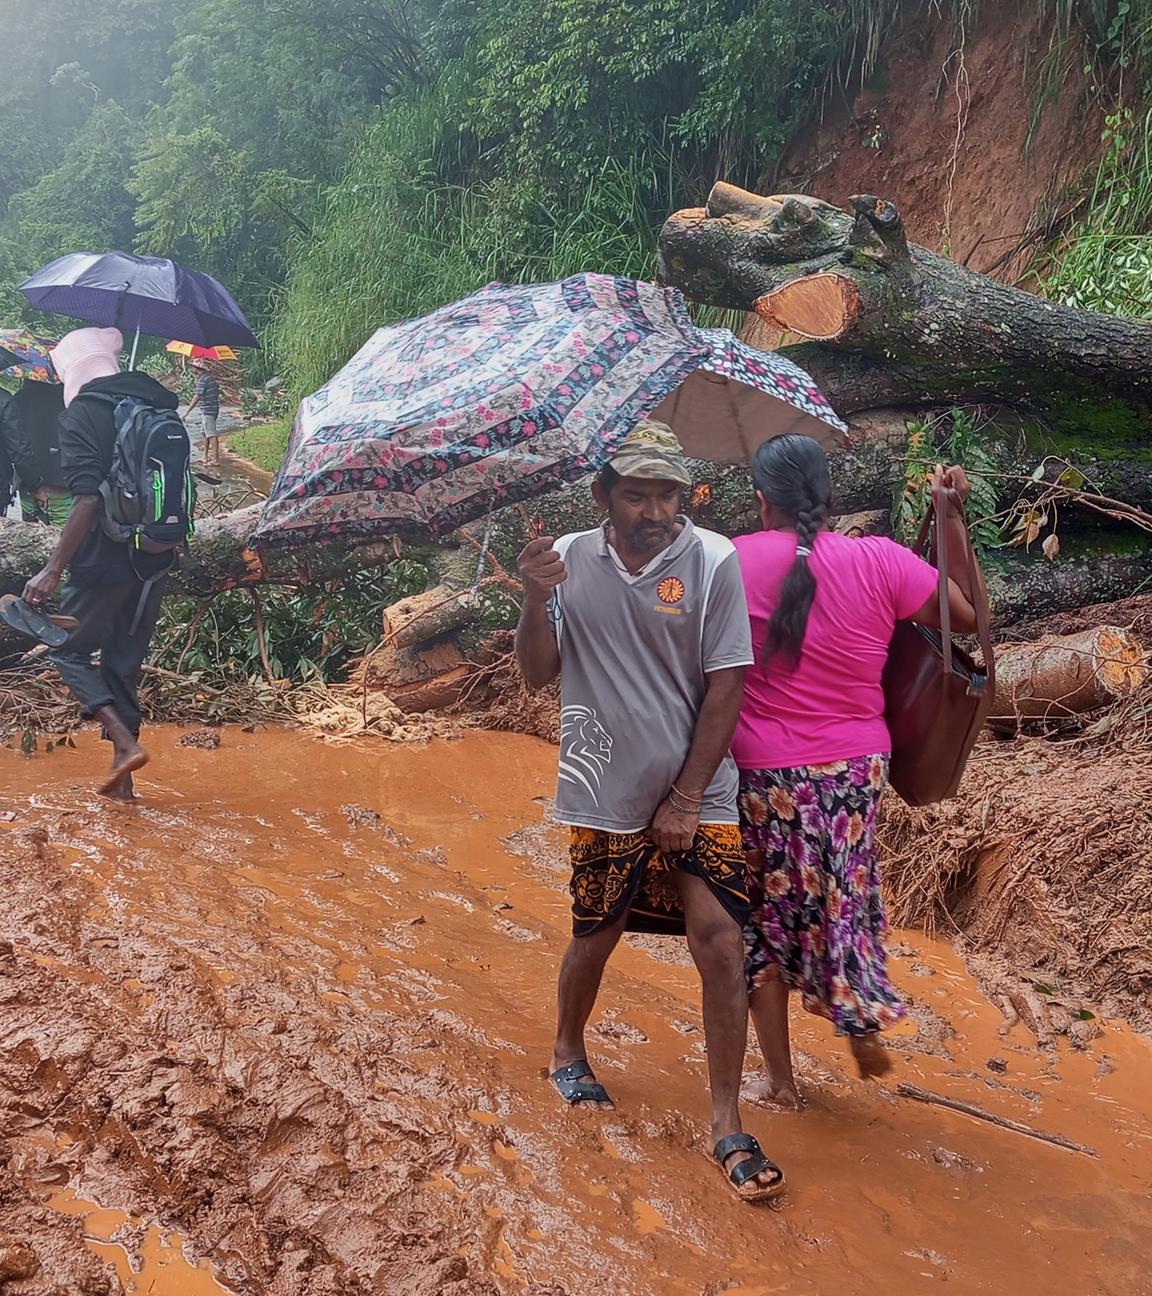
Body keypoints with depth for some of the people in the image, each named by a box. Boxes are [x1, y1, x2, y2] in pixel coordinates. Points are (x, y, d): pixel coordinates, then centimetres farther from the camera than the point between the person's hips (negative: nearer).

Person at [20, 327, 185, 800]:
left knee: (69, 651, 10)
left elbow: (88, 500, -21)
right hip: (156, 559, 7)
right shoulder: (158, 405, 9)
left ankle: (126, 743, -7)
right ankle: (121, 775, 17)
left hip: (105, 560, -6)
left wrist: (53, 570, -19)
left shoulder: (81, 414, -11)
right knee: (124, 662, 15)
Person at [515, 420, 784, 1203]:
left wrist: (687, 798, -9)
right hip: (604, 794, 1)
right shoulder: (570, 560, -2)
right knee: (596, 936, 14)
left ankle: (728, 1127, 7)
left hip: (697, 794, -1)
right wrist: (538, 600, -21)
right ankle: (569, 1053, 43)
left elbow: (726, 688, -8)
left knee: (721, 942, -7)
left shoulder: (713, 561, -10)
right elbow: (538, 674, -2)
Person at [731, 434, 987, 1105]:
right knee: (847, 897, 26)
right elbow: (969, 615, 3)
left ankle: (781, 1079, 23)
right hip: (857, 768, 2)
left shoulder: (732, 561, -11)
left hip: (762, 772, -1)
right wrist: (954, 519, 5)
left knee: (766, 913, 14)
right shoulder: (880, 560, -8)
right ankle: (866, 1029, 34)